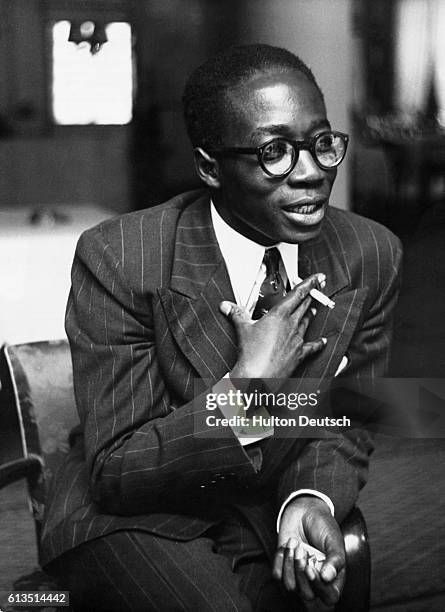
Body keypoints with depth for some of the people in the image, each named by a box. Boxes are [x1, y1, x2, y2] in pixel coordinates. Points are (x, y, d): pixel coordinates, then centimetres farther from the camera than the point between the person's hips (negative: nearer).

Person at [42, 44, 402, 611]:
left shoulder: (371, 255, -8)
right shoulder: (117, 259, -19)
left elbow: (346, 428, 3)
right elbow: (113, 473, -17)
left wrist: (312, 499, -18)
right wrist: (245, 385, -26)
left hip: (267, 525, 4)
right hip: (131, 523, -3)